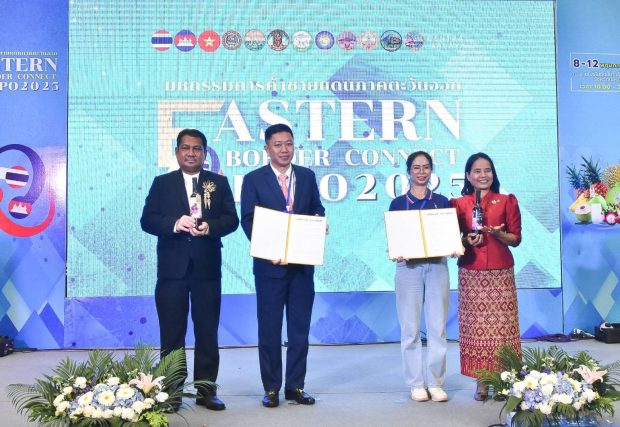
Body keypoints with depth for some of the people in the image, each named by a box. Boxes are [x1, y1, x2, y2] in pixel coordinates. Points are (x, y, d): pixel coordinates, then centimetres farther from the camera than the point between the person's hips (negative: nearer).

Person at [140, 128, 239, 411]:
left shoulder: (219, 183, 9)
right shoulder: (162, 183, 8)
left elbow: (231, 219, 2)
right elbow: (147, 220, 0)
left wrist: (209, 226, -18)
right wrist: (175, 224, -17)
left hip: (207, 267, 1)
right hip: (172, 268, 0)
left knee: (207, 332, 7)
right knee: (171, 333, 6)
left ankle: (205, 390, 16)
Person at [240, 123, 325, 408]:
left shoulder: (307, 176, 9)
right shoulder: (253, 180, 0)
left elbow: (317, 210, 14)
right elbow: (247, 221, -5)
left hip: (303, 263, 3)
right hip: (270, 263, -3)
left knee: (300, 327, 8)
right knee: (269, 328, 5)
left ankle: (295, 386, 20)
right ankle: (271, 388, 16)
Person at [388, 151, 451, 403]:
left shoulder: (442, 201, 11)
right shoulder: (398, 203, 7)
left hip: (437, 266, 1)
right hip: (408, 267, -1)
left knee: (437, 327, 2)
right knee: (410, 328, 0)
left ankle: (436, 383, 10)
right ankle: (416, 384, 10)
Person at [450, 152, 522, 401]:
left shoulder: (507, 201, 8)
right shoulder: (458, 204, 8)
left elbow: (516, 239, 7)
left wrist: (498, 234, -13)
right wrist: (467, 241, -9)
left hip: (501, 272, 0)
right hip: (471, 273, 0)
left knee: (502, 325, -3)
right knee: (476, 325, -1)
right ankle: (481, 382, 7)